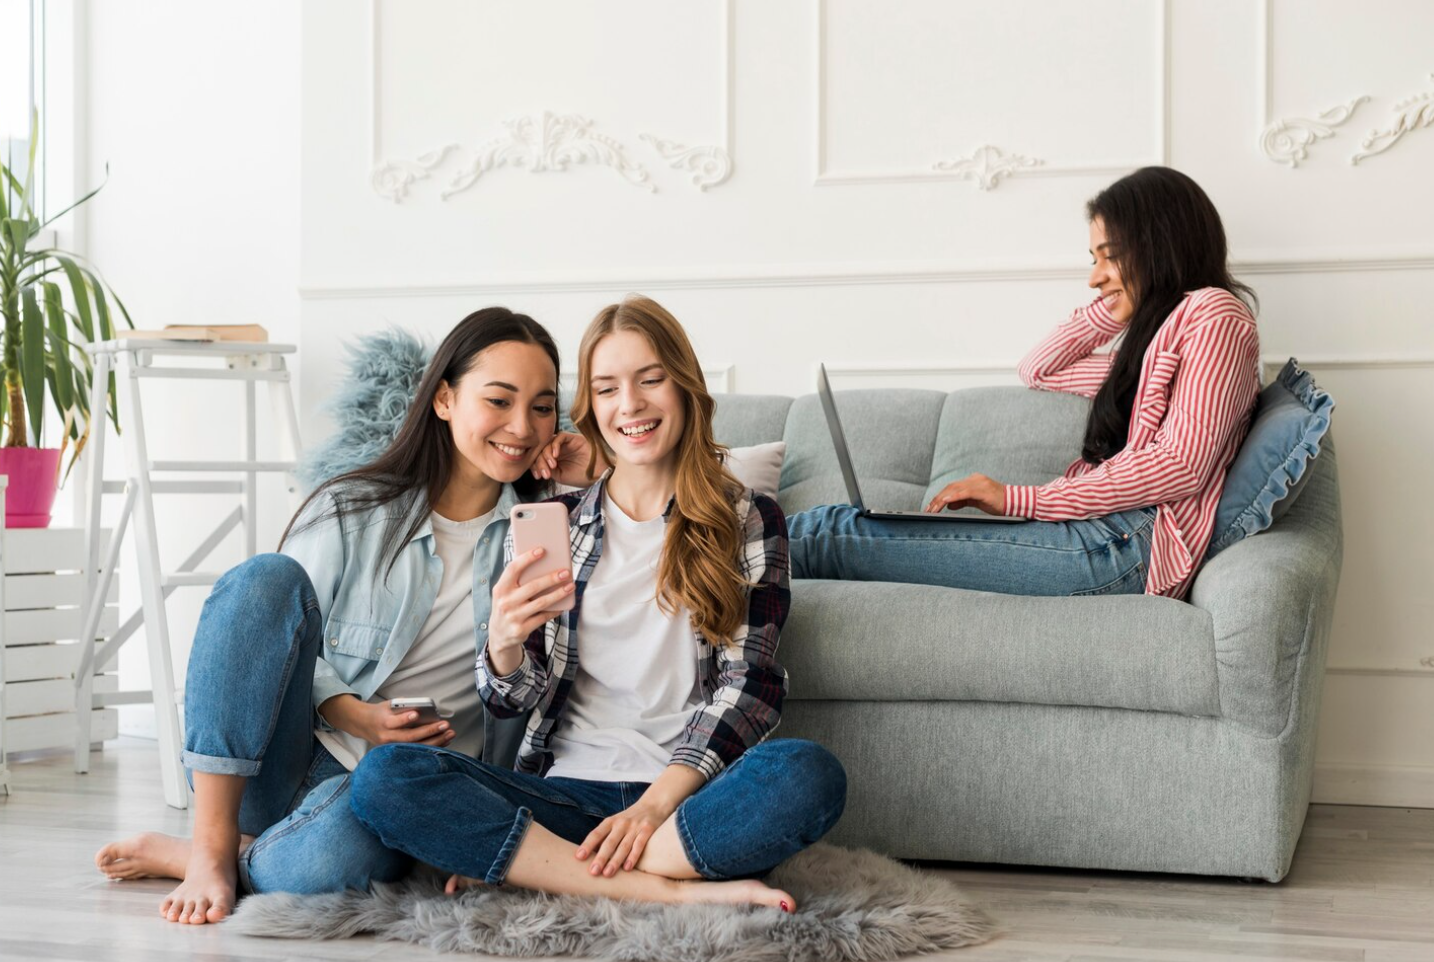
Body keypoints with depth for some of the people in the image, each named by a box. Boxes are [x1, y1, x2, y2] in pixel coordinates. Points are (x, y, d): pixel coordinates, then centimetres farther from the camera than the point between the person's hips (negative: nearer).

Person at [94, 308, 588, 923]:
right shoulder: (348, 514, 1)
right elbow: (281, 639, 4)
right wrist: (354, 714, -16)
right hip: (288, 761, 1)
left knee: (332, 859, -40)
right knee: (264, 578, -27)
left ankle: (201, 857, -7)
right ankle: (212, 841, -24)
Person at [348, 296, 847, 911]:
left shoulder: (749, 521, 9)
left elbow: (749, 687, -1)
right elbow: (511, 699, 9)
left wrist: (657, 803, -16)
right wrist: (504, 639, -16)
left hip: (688, 794, -1)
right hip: (567, 791, 2)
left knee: (810, 777, -35)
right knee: (384, 777, -25)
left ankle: (522, 868, -25)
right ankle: (671, 890, -28)